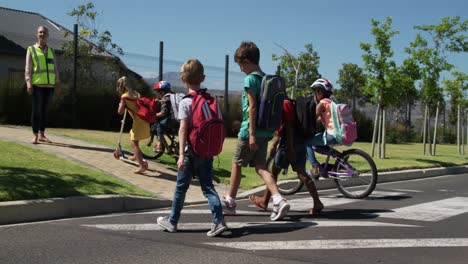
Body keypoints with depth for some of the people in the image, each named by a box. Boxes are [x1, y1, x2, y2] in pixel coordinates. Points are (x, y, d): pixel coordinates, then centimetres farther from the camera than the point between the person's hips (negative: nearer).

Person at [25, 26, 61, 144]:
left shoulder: (51, 51, 18)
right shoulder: (31, 49, 6)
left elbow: (55, 69, 16)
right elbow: (28, 68, 0)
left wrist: (58, 83, 8)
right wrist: (29, 83, -12)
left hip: (49, 85, 4)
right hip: (37, 84, -3)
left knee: (44, 110, 7)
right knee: (36, 110, -4)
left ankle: (42, 135, 12)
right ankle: (35, 135, 1)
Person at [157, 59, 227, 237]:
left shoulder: (185, 102, -11)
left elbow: (183, 129, -18)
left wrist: (181, 154, -20)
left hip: (191, 152, -4)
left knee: (181, 187, 9)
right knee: (208, 187, 7)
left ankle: (172, 222, 22)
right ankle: (219, 221, -6)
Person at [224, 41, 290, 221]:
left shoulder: (250, 79, -12)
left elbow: (252, 107, -19)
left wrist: (251, 134, -20)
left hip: (250, 131, -7)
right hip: (265, 131, 7)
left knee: (236, 164, 9)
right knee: (260, 166, 6)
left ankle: (230, 202, 21)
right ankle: (279, 200, -12)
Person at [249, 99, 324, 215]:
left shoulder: (284, 104, -10)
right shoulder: (287, 104, 19)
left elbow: (288, 126, -19)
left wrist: (290, 148, -21)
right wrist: (274, 145, 28)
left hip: (289, 143, -9)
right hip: (300, 143, 9)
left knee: (274, 171, 4)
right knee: (302, 173, 5)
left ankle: (264, 201, 13)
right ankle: (317, 203, -3)